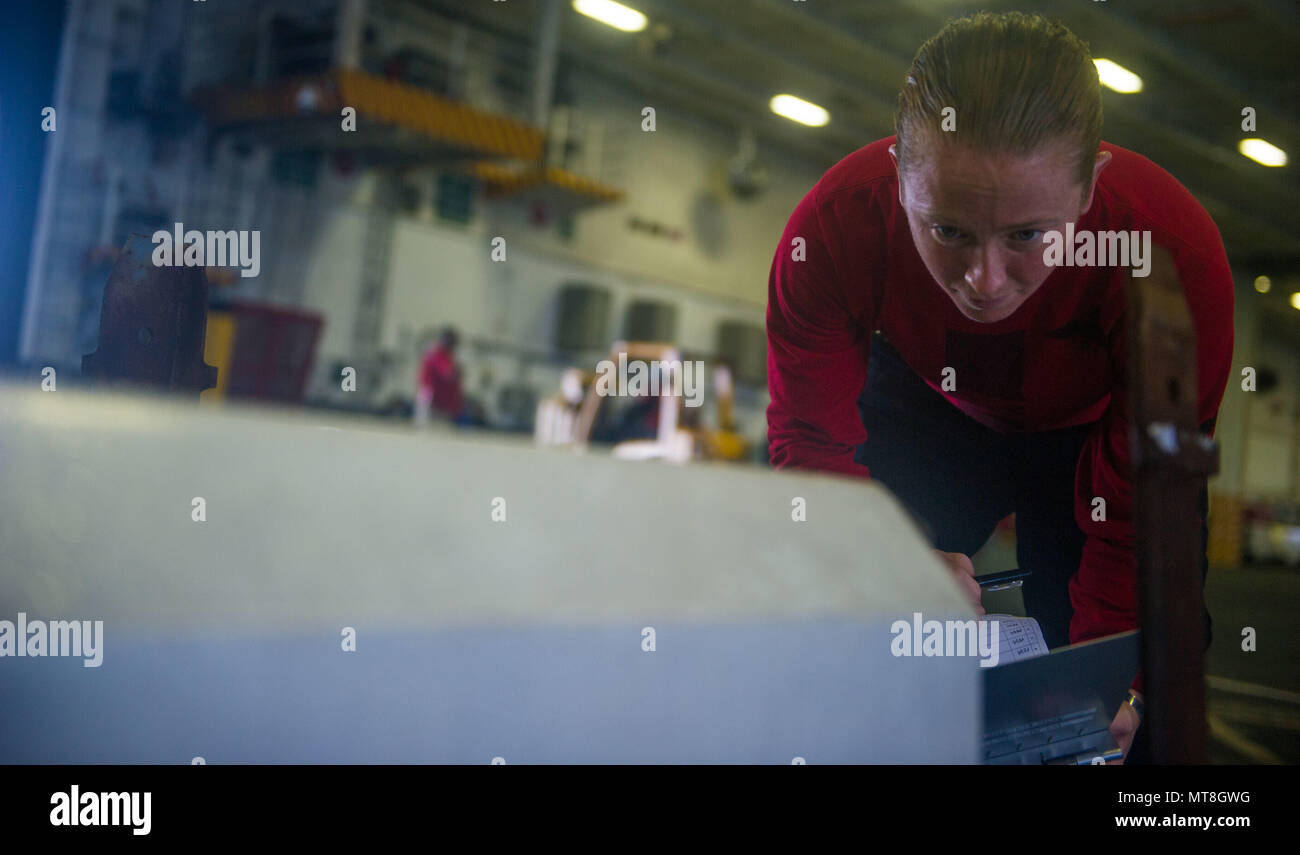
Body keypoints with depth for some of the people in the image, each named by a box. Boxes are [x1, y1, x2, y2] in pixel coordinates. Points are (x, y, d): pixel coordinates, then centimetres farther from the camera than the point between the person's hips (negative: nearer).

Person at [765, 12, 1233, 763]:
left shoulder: (1177, 250, -37)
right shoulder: (835, 224, -35)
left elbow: (1142, 501, -27)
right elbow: (810, 438, -25)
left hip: (1094, 432, -1)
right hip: (926, 413, 1)